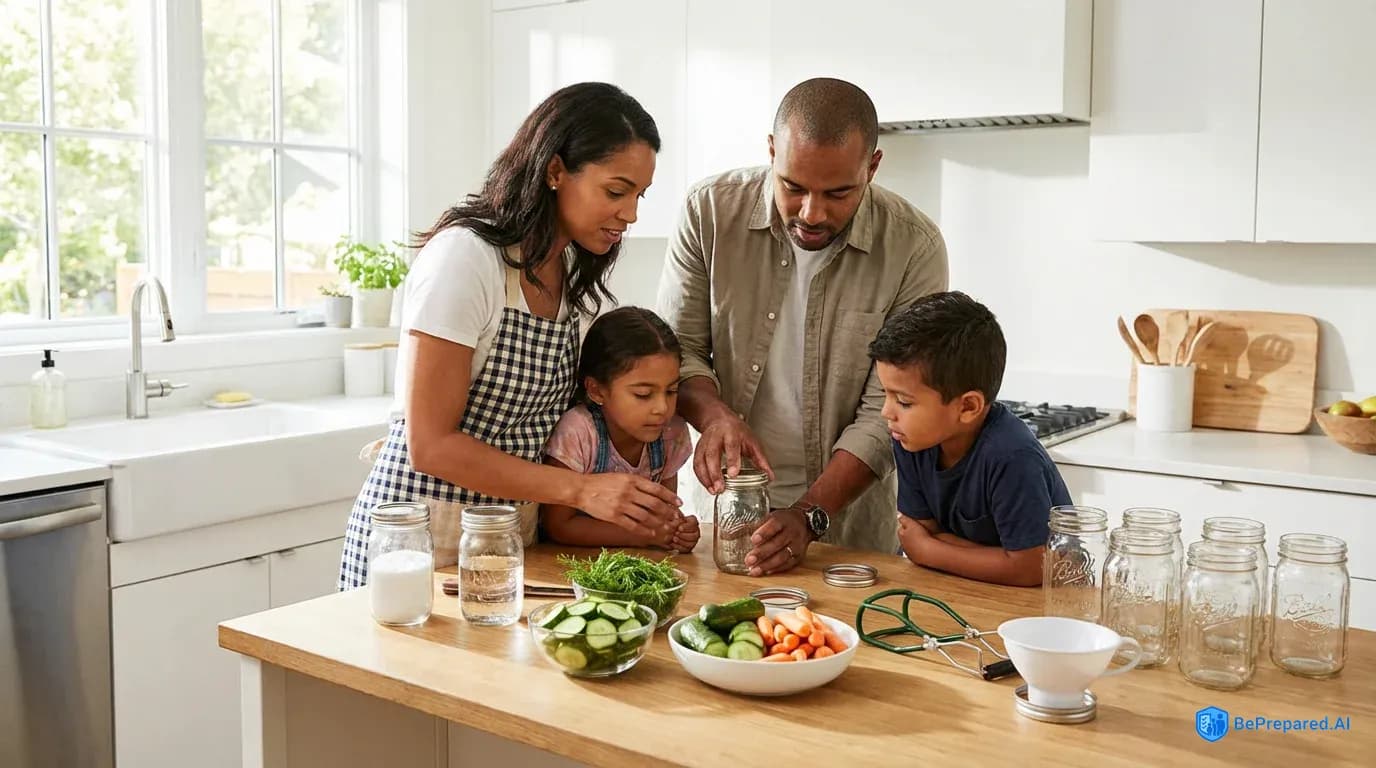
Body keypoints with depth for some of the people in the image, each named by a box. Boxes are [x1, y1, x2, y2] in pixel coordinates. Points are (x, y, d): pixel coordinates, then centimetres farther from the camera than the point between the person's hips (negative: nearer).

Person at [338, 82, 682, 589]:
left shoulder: (573, 269, 6)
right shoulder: (464, 256, -18)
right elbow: (430, 445, -19)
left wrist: (644, 512, -4)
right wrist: (583, 490, -22)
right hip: (425, 540, -7)